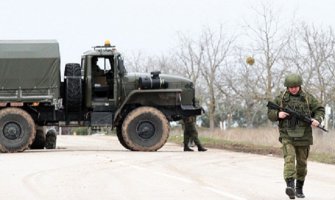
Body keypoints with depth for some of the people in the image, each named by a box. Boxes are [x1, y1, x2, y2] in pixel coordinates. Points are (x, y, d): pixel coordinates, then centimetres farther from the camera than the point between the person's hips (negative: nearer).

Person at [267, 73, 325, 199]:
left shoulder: (307, 98, 4)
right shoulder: (281, 98, 2)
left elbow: (319, 109, 8)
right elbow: (270, 114, 7)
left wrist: (317, 120, -12)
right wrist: (278, 115, -15)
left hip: (303, 137, 2)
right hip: (287, 137, -2)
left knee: (302, 163, 10)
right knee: (289, 159, -19)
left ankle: (299, 188, 25)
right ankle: (290, 186, -31)